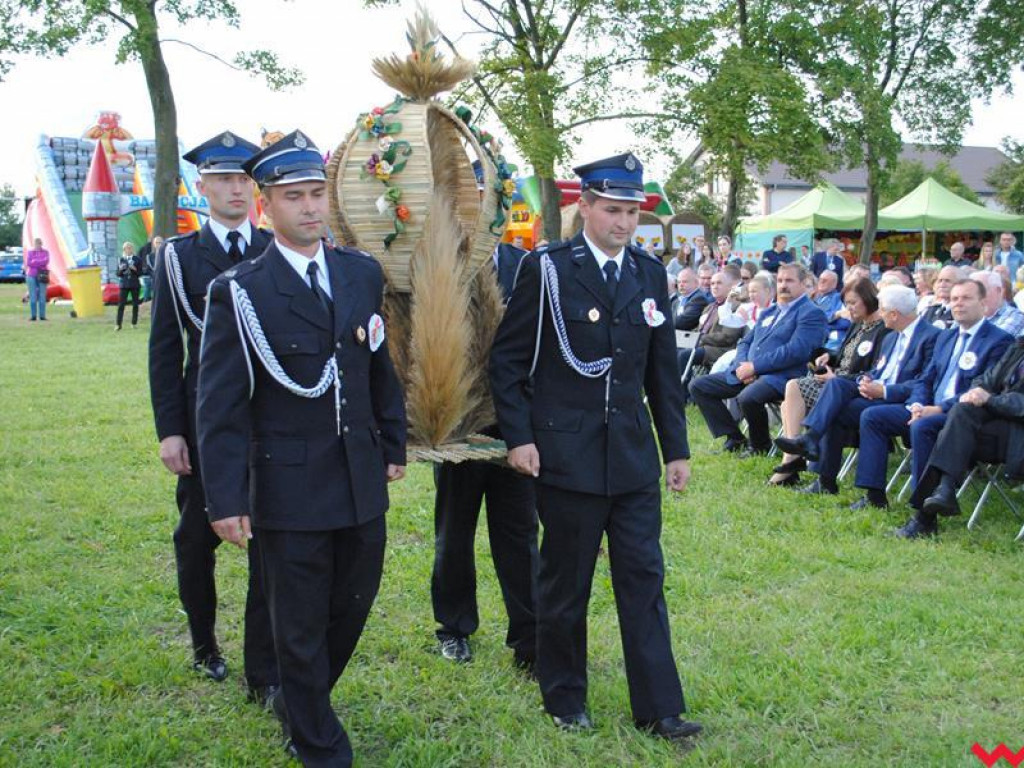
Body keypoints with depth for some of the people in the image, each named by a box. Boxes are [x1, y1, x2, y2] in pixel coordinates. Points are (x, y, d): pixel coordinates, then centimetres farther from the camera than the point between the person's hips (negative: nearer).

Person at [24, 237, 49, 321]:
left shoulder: (45, 252, 9)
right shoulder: (30, 252, 9)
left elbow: (46, 261, -7)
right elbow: (28, 263, -3)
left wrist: (34, 262, -8)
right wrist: (40, 263, -6)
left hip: (42, 276, 0)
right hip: (31, 276, 0)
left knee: (42, 296, -3)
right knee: (33, 297, -2)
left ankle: (42, 315, 0)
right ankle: (33, 316, 0)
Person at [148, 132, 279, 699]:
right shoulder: (178, 256, 1)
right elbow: (165, 350, 0)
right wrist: (169, 430, -6)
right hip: (204, 422, 0)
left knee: (270, 545, 0)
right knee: (196, 539, 14)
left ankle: (264, 673, 10)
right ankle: (204, 644, 37)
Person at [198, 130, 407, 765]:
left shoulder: (363, 273, 5)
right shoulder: (239, 292, -10)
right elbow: (220, 405, -10)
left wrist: (394, 445, 13)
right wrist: (226, 498, -13)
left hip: (363, 479, 5)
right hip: (288, 487, -5)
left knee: (353, 607, 18)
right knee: (301, 625, 8)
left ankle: (297, 702, 44)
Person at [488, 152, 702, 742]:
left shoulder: (650, 274, 7)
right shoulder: (548, 269, -6)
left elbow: (664, 369, 11)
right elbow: (508, 358, -4)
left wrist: (677, 448, 10)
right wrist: (519, 437, -10)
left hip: (635, 454, 4)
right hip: (567, 454, -4)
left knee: (644, 578, 6)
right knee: (565, 583, 9)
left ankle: (658, 708, 15)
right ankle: (564, 699, 27)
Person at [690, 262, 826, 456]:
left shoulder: (811, 314, -2)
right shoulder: (768, 313, 24)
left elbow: (796, 351, -16)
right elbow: (744, 342, 22)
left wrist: (754, 367, -17)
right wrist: (742, 365, -3)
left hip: (780, 377, -8)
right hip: (747, 373, 9)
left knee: (747, 398, -38)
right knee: (698, 386, 1)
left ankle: (761, 445, -8)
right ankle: (734, 439, 3)